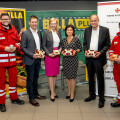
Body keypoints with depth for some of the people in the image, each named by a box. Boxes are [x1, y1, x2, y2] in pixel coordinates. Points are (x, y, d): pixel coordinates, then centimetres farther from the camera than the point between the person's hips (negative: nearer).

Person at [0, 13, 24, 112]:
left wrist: (15, 47, -3)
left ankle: (14, 98, 32)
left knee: (13, 78, 14)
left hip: (12, 58, 5)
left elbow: (18, 41, 18)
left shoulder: (13, 30, 11)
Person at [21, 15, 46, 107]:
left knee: (36, 77, 18)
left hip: (38, 59, 6)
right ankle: (31, 98, 13)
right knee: (30, 79, 3)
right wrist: (32, 55, -19)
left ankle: (36, 94, 33)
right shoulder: (25, 33, -8)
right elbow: (23, 47, -11)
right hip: (30, 60, -6)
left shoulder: (39, 32, 10)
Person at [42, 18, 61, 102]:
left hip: (57, 55, 5)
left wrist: (60, 49, -4)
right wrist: (49, 54, -14)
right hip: (49, 55, -5)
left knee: (55, 73, 10)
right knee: (50, 74, -2)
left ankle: (53, 90, 23)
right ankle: (52, 93, 5)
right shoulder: (46, 33, -4)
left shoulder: (58, 33, 10)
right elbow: (44, 45, -5)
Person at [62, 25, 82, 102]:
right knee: (67, 76, 10)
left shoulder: (76, 39, -2)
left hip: (73, 60, -4)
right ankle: (69, 92, 26)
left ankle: (72, 94, 6)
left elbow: (80, 48, 2)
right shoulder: (64, 40, 9)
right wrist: (63, 52, -5)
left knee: (72, 77, -4)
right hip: (65, 60, 4)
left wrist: (75, 51, -16)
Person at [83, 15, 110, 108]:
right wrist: (85, 51, -5)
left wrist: (100, 53, -17)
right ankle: (92, 95, 32)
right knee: (90, 77, 16)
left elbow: (107, 45, -4)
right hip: (89, 58, 5)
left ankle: (101, 99, 14)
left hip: (98, 58, -4)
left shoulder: (105, 30, -3)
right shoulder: (87, 30, 9)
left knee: (100, 78, 1)